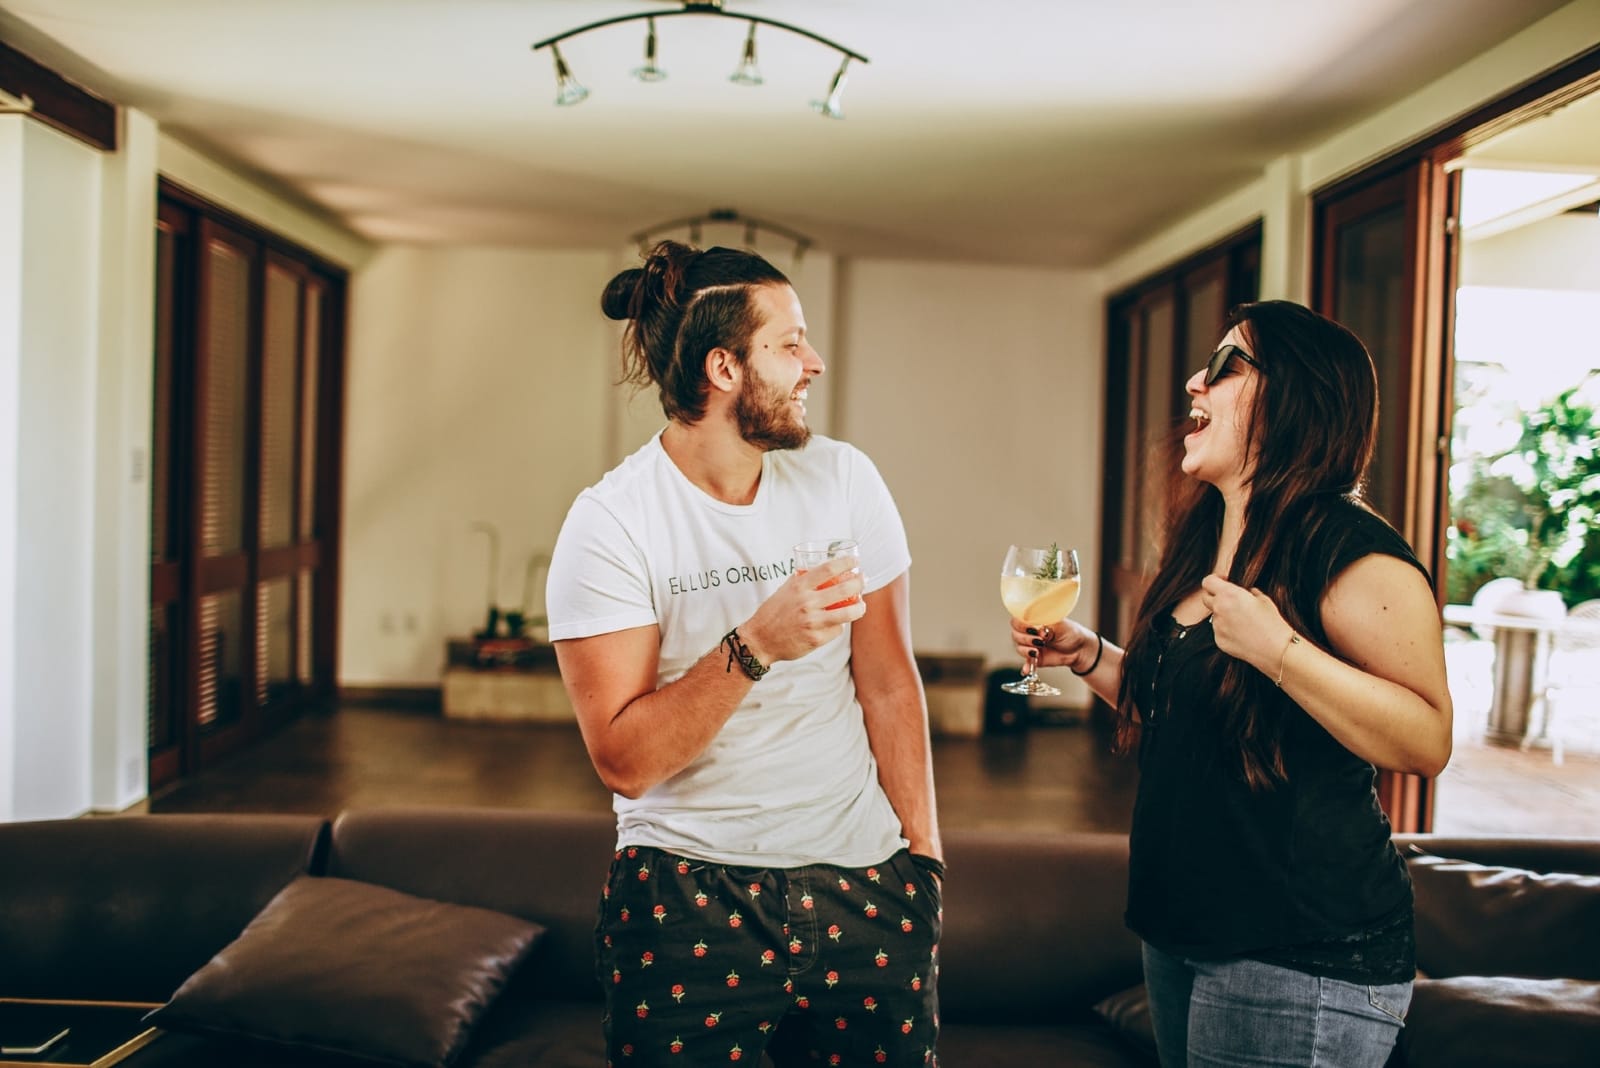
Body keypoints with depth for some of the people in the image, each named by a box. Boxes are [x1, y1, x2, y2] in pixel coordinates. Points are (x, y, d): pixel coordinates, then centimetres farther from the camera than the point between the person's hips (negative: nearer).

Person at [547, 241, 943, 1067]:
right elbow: (624, 761, -16)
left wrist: (923, 851, 3)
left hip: (864, 880, 3)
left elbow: (888, 681, 4)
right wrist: (753, 647, -27)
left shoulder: (845, 479, -1)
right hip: (687, 892, -3)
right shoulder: (610, 523, -12)